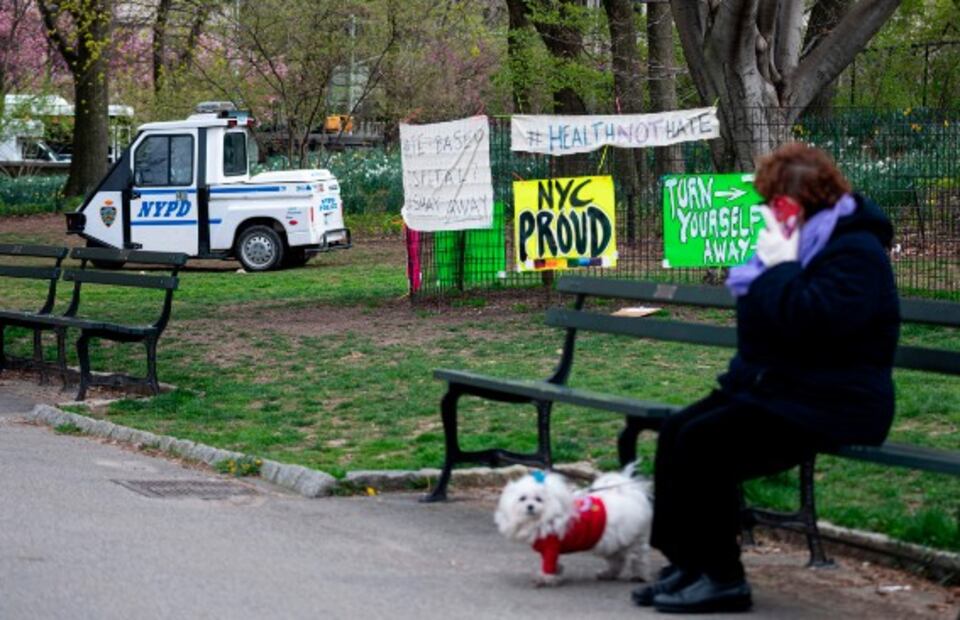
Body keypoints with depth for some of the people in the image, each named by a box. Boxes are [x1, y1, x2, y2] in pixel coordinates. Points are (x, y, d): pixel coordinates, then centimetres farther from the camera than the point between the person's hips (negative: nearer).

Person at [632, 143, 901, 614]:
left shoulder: (855, 252, -16)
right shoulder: (805, 244, 17)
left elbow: (813, 321, -31)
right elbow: (764, 318, 30)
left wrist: (780, 267, -21)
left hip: (831, 407, -11)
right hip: (773, 389, 11)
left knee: (705, 442, -23)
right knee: (677, 430, -4)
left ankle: (721, 577, -14)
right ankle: (686, 562, -4)